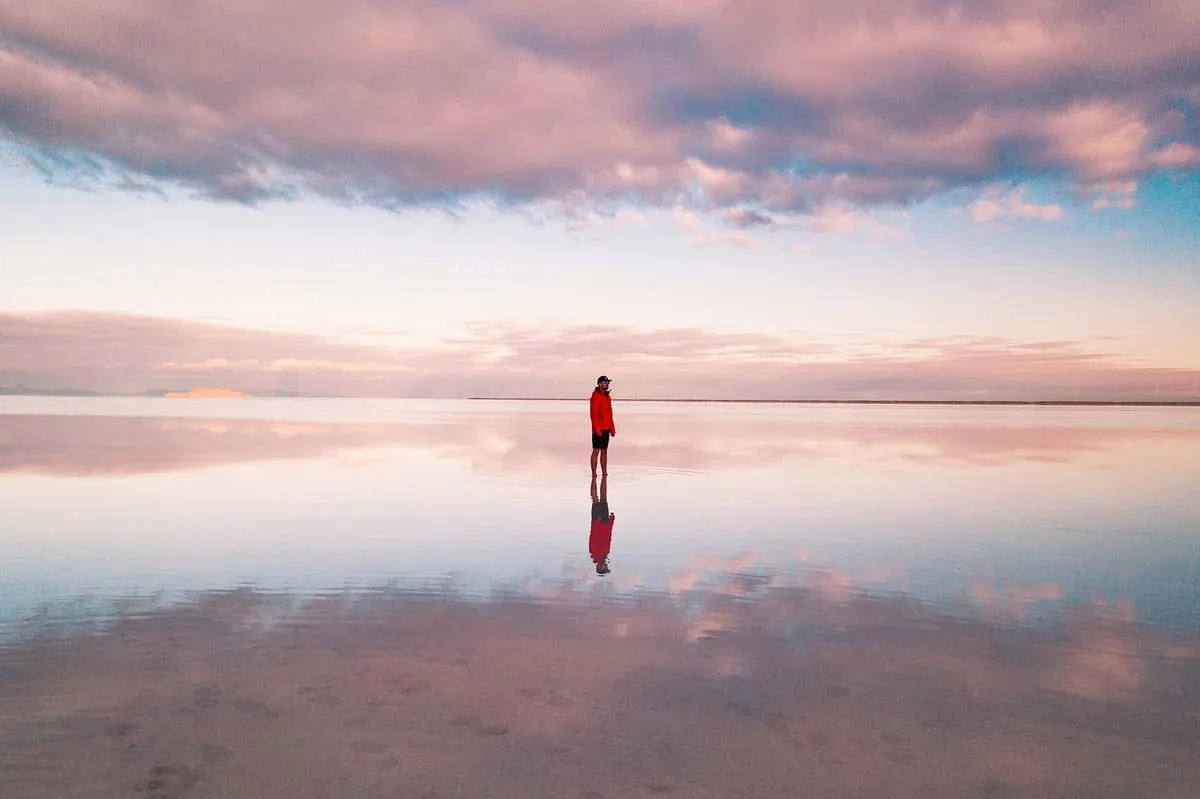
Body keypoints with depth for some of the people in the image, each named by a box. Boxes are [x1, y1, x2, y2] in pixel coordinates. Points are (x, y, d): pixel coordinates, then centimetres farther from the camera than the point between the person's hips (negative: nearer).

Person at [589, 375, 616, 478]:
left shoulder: (607, 396, 16)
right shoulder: (596, 396, -10)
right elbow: (593, 413, -16)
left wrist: (612, 428, 15)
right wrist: (597, 429, -20)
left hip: (606, 429, 8)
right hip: (598, 429, -8)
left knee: (604, 451, 10)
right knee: (596, 451, -5)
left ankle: (605, 474, 14)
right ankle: (594, 474, -1)